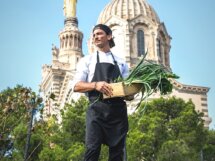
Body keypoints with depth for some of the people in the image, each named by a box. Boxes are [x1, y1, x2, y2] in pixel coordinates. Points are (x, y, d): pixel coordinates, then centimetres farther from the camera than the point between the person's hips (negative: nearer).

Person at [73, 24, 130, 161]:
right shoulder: (88, 60, 12)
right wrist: (95, 85, -15)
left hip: (118, 111, 3)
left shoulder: (121, 63, 19)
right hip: (97, 110, -2)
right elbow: (77, 86, 3)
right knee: (93, 149, -13)